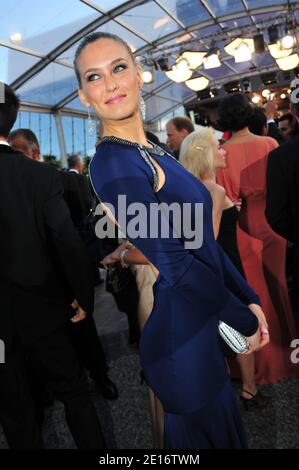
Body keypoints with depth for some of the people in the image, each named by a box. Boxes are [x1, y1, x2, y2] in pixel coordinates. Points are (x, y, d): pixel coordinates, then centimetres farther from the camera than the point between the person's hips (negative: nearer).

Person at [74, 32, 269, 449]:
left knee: (221, 422, 27)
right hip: (184, 339, -8)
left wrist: (249, 299, 5)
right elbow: (177, 264, -24)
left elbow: (205, 239, 8)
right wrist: (246, 321, -12)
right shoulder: (112, 164, -20)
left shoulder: (157, 156, 7)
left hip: (207, 327, 8)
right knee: (208, 432, 15)